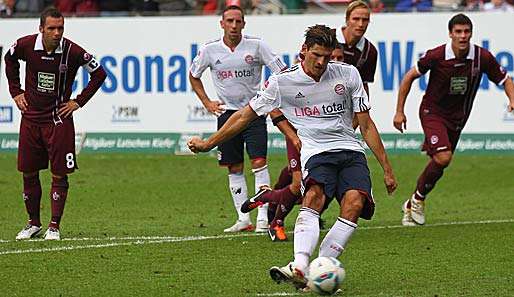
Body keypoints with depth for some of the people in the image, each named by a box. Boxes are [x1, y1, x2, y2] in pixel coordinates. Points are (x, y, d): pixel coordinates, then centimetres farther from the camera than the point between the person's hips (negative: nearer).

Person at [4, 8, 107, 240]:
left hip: (59, 119, -3)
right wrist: (16, 92, 11)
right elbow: (10, 60, 16)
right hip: (31, 117, 3)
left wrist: (78, 102, -3)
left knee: (59, 175, -3)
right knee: (28, 173, 6)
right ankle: (33, 223, 20)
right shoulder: (26, 45, -8)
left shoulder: (72, 52, -15)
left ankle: (54, 226, 4)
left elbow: (99, 74, -1)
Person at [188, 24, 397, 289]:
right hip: (316, 153, -1)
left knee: (354, 203, -28)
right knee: (314, 196, -33)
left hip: (350, 151, 2)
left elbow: (366, 126, 11)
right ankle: (299, 268, -50)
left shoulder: (348, 74, 6)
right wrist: (209, 143, 15)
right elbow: (244, 116, 12)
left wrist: (387, 170, 11)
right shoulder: (282, 82, 1)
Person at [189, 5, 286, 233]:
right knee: (235, 169, 4)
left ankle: (263, 218, -12)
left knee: (259, 163, -12)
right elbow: (193, 75, 18)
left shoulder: (255, 46, -5)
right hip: (227, 113, 2)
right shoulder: (210, 50, 0)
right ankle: (243, 219, 9)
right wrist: (207, 102, 10)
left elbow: (281, 72, -1)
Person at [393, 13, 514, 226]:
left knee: (440, 160, 10)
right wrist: (399, 111, -6)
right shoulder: (436, 56, -20)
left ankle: (411, 207, 30)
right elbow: (409, 77, -6)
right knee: (443, 157, -22)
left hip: (457, 117, 4)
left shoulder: (482, 57, -14)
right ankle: (418, 199, 1)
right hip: (432, 111, -4)